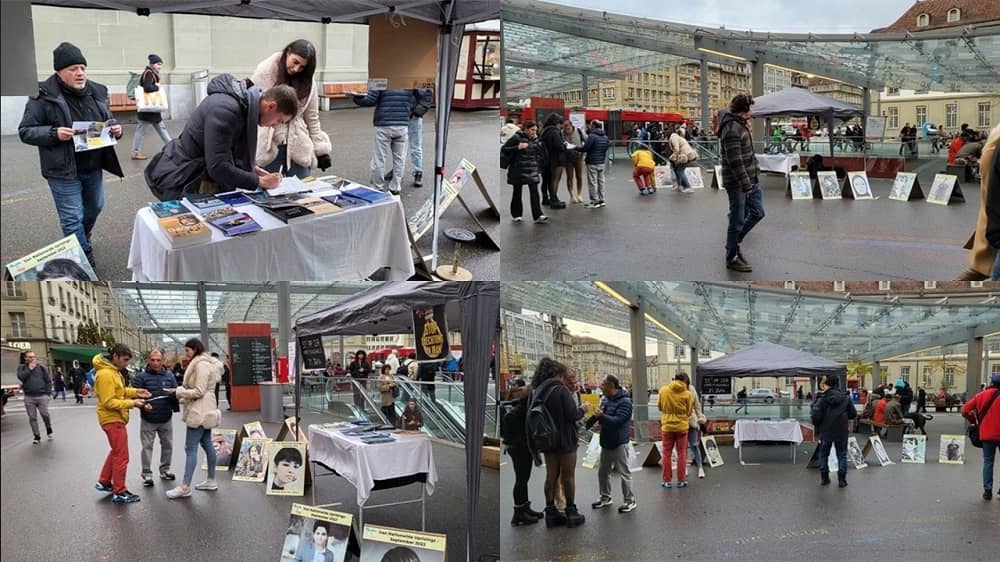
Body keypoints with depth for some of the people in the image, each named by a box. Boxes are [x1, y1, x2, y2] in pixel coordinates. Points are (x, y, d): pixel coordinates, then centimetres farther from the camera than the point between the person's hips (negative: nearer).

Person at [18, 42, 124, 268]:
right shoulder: (44, 97, -14)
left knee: (95, 207, 24)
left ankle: (81, 240, 51)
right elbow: (26, 131, -10)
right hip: (64, 171, -6)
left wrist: (115, 129, -6)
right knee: (72, 218, -1)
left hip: (94, 167, 6)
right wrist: (54, 134, -26)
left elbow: (108, 120, 17)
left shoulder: (97, 92, 3)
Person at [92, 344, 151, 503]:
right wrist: (132, 403, -24)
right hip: (113, 419, -10)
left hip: (116, 418, 10)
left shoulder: (113, 370, 9)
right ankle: (119, 493, 6)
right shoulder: (105, 374, -23)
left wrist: (135, 392, 4)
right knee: (121, 456, -2)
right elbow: (108, 402, -25)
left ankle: (104, 482, 35)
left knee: (116, 452, 23)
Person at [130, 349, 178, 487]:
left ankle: (165, 469, 30)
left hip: (166, 419, 4)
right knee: (147, 447, 2)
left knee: (167, 445, 14)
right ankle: (146, 474, 11)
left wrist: (173, 393, -15)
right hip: (148, 420, -4)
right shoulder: (141, 376, -8)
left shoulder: (169, 375, 3)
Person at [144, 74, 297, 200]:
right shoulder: (225, 110, -26)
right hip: (181, 182, -9)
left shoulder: (244, 102, 3)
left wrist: (253, 169, 3)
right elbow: (217, 167, -29)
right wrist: (259, 182, -21)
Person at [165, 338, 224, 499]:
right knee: (206, 444, 14)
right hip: (204, 411, 11)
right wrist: (181, 391, 8)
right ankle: (211, 481, 21)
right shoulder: (202, 363, 16)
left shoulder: (201, 365, -17)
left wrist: (178, 391, -14)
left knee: (190, 448, -10)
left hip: (199, 411, -11)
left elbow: (199, 391, -20)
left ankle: (185, 487, -11)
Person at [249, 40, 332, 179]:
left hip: (298, 147, 3)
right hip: (267, 146, -3)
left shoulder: (307, 81, 5)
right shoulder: (265, 71, -4)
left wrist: (321, 149, 5)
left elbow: (312, 118, 9)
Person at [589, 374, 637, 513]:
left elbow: (618, 420, -26)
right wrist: (595, 415, -8)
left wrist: (602, 416, -32)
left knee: (624, 473, -2)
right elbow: (602, 415, 14)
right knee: (603, 471, 17)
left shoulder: (625, 401, -17)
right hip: (606, 442, 9)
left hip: (619, 443, -8)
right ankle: (605, 497, 31)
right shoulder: (605, 399, 6)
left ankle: (630, 501, 6)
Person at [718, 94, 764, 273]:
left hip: (750, 179, 10)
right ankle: (732, 258, 13)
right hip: (737, 182, -10)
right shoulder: (732, 129, -21)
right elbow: (735, 161, -24)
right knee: (738, 220, 0)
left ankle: (734, 241, 30)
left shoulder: (740, 124, 11)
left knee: (757, 212, 14)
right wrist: (746, 184, -24)